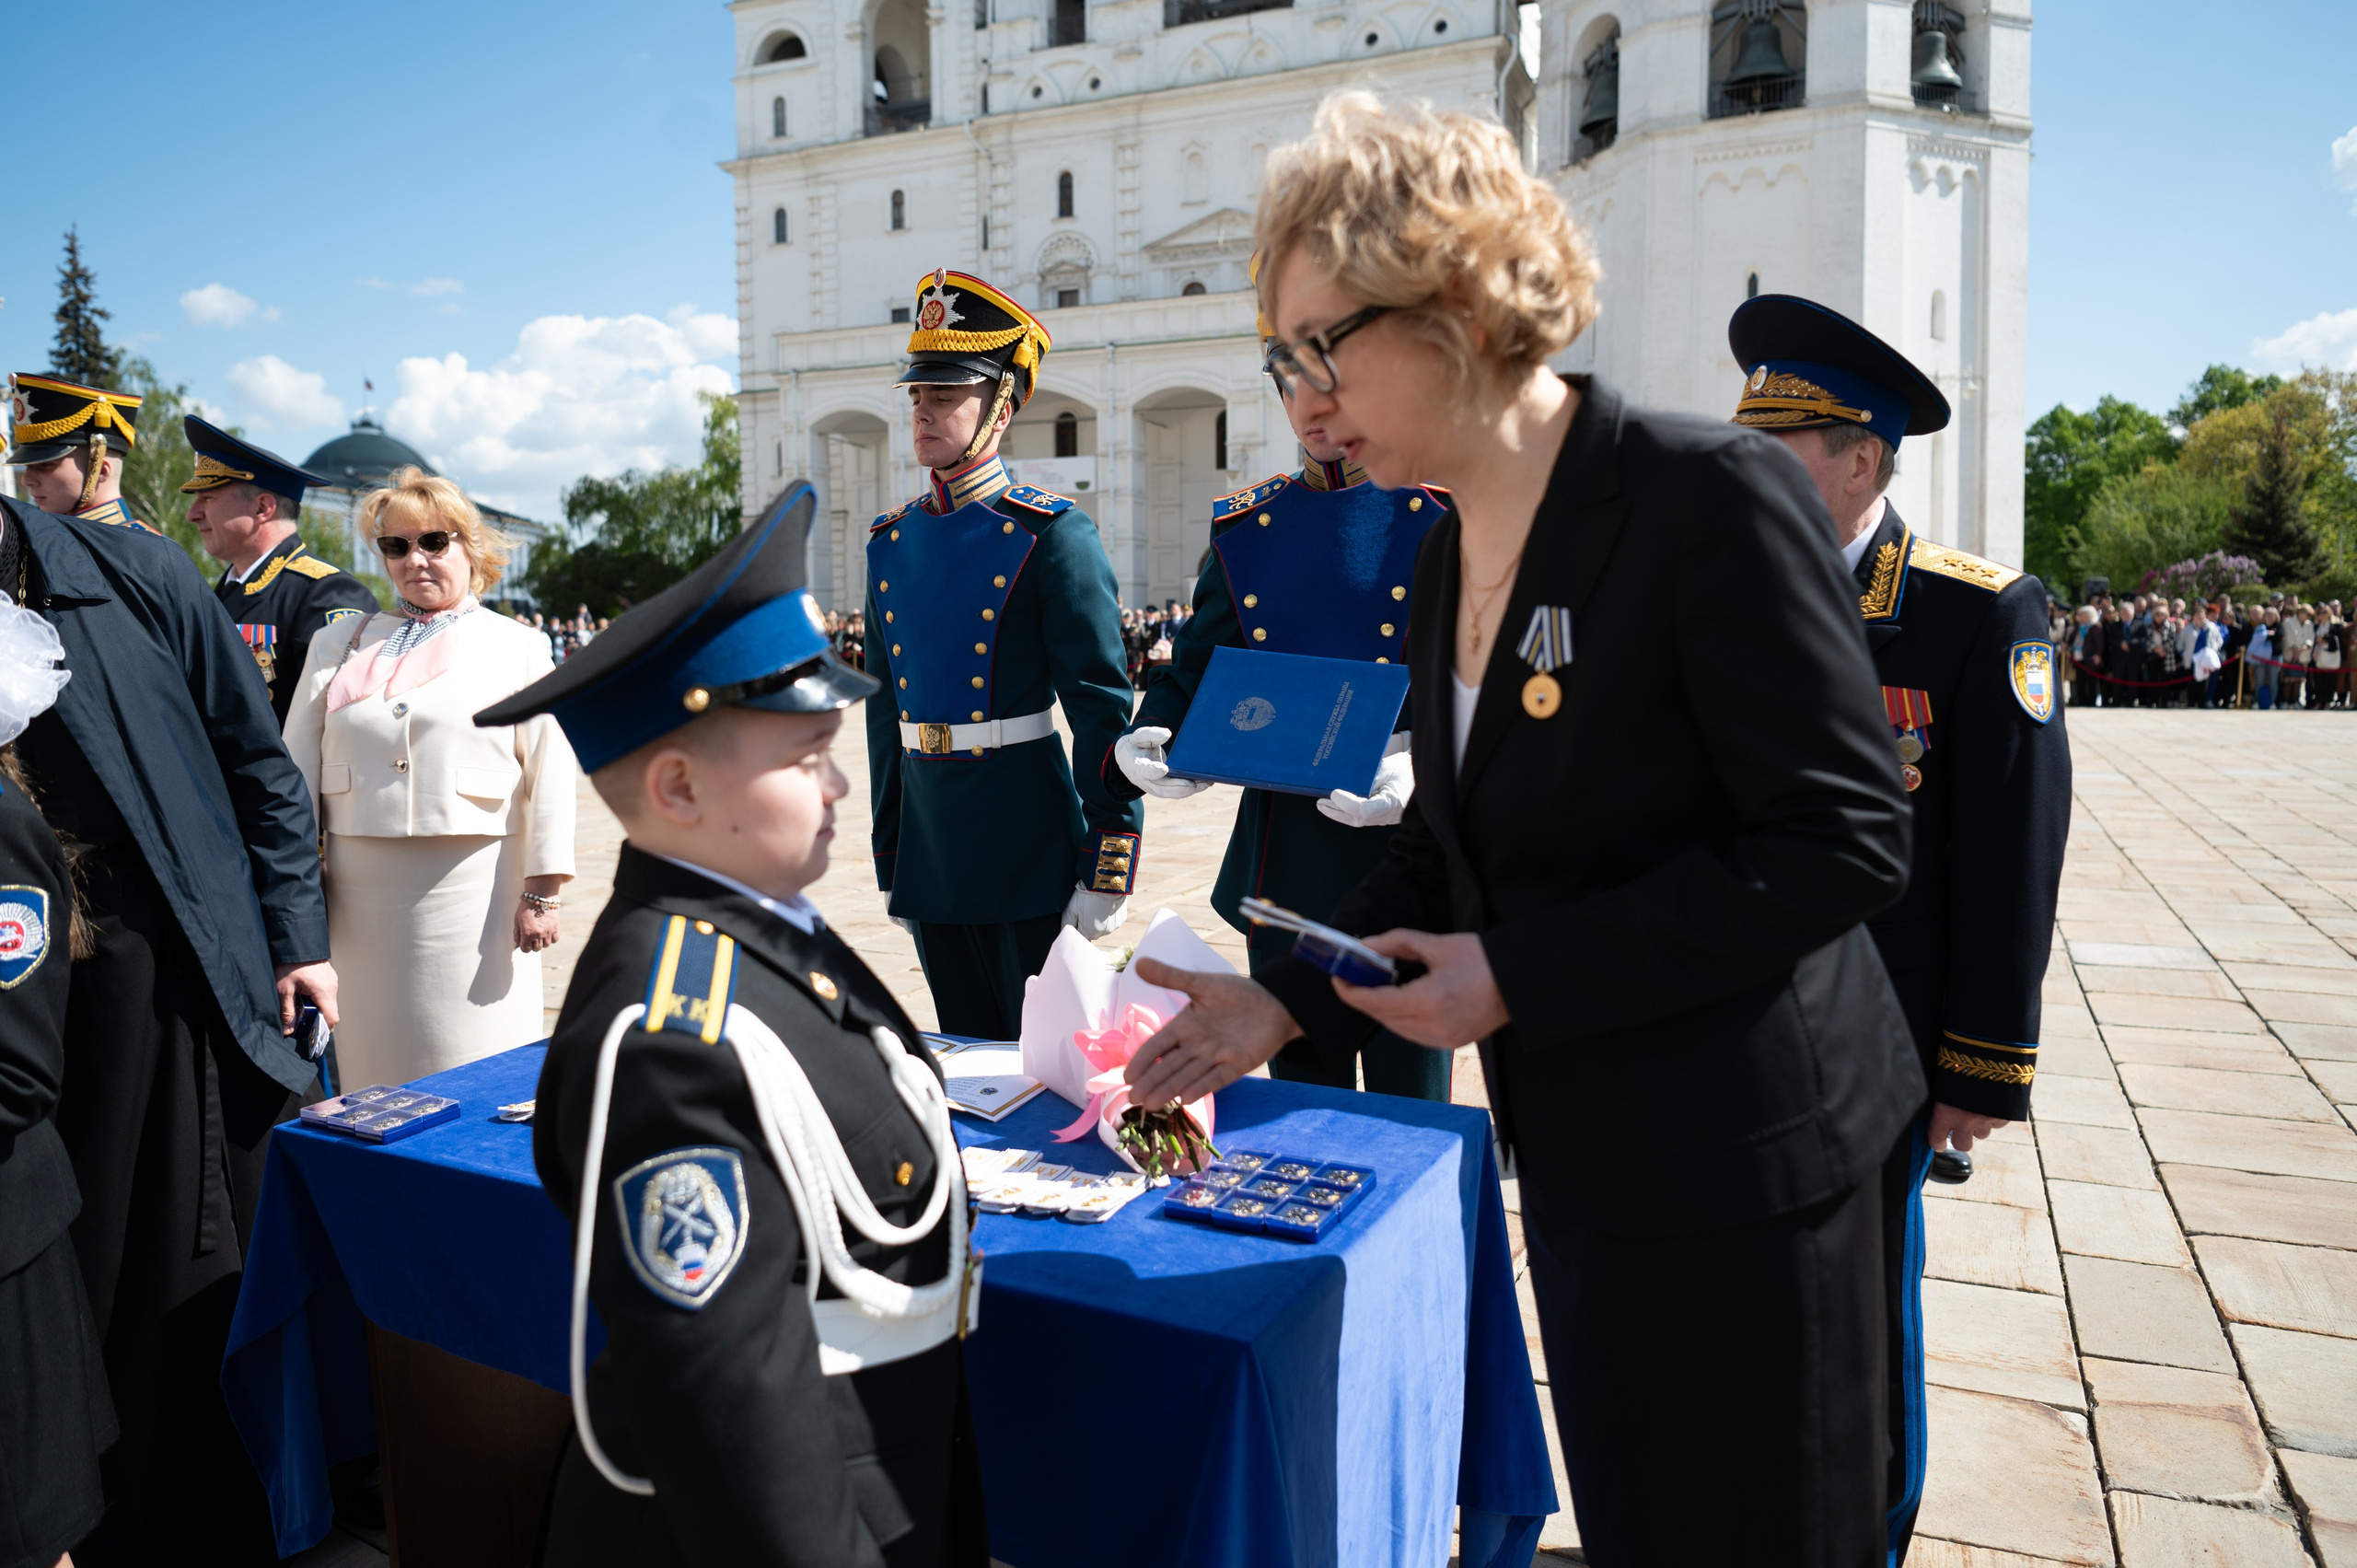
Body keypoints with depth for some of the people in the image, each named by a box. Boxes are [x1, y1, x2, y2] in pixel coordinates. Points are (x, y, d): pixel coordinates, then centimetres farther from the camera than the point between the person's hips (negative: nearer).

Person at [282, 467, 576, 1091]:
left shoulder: (519, 647, 6)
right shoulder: (337, 644, 15)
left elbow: (550, 777, 0)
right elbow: (297, 767, 14)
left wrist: (542, 893, -5)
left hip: (473, 892, -3)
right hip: (359, 893, 3)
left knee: (475, 1081, 0)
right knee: (371, 1064, 8)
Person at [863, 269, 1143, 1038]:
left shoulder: (1051, 535, -9)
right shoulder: (891, 541, 10)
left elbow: (1105, 713, -12)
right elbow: (884, 709, 15)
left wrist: (1107, 870, -14)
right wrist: (890, 859, 16)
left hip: (1027, 846, -6)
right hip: (928, 836, 6)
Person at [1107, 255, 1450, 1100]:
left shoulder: (1451, 514, -5)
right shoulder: (1244, 527, 8)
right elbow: (1193, 673, 12)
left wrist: (1427, 770, -27)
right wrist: (1142, 745, -9)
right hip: (1281, 854, 4)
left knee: (1410, 1103, 8)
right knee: (1297, 1094, 17)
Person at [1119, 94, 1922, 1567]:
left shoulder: (1713, 493, -19)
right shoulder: (1445, 560, 6)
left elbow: (1844, 841, -22)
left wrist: (1518, 977, -22)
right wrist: (1286, 1001, -1)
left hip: (1737, 1159, -7)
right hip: (1578, 1154, 7)